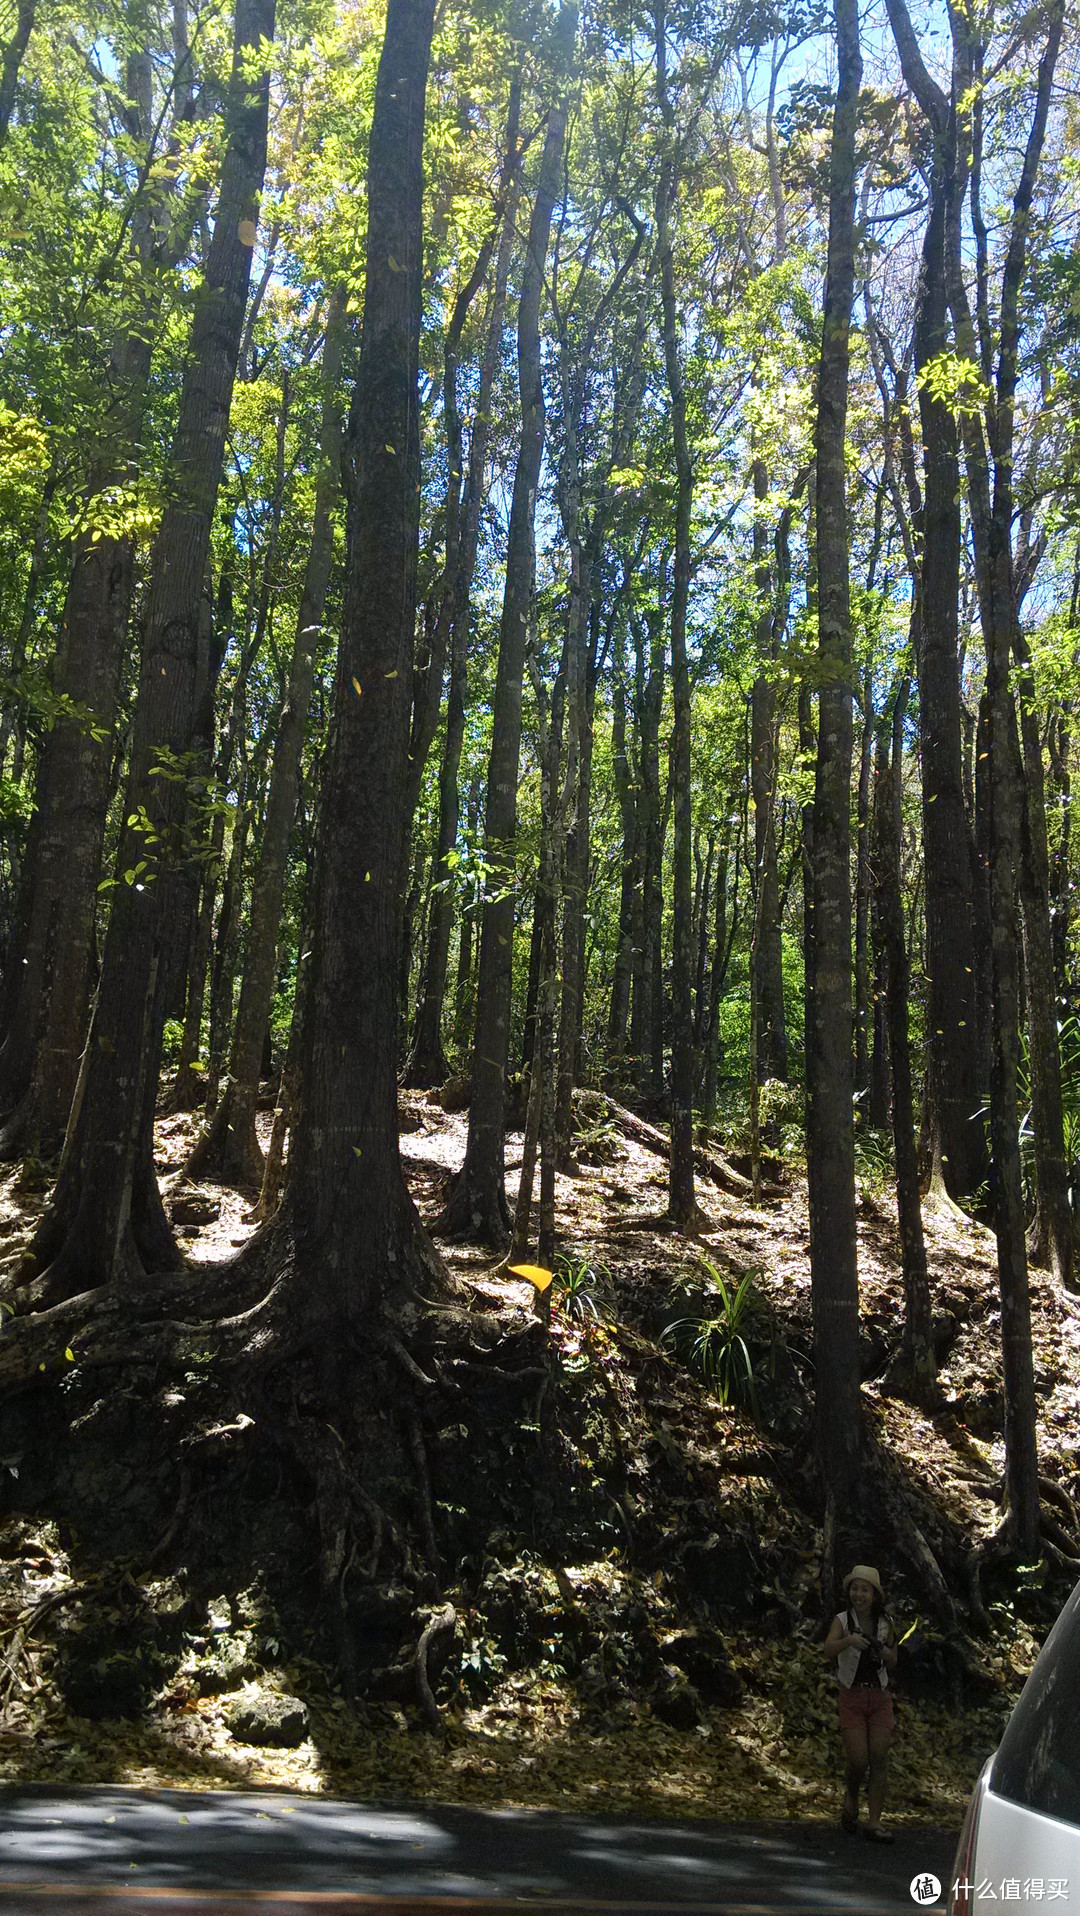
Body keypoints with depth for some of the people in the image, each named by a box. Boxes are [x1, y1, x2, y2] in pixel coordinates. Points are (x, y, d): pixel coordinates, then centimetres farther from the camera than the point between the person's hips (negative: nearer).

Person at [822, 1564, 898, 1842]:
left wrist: (885, 1654, -7)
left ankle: (874, 1822, 1)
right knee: (858, 1761, -9)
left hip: (880, 1697, 3)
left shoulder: (885, 1624, 6)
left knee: (879, 1759, -6)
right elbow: (827, 1650, -22)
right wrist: (849, 1640, -42)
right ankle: (851, 1797, 22)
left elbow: (893, 1665, 17)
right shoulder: (842, 1620, -4)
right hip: (852, 1697, -3)